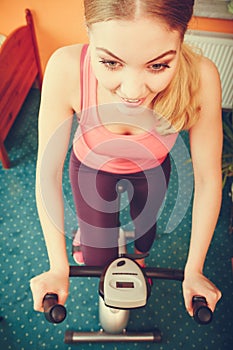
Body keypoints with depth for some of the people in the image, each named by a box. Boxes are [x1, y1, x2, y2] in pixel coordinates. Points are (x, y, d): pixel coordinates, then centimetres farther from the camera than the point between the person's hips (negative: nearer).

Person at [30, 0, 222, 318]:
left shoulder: (200, 78, -35)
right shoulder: (67, 69, -37)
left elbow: (208, 179, -23)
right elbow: (48, 171, -26)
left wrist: (193, 270, -15)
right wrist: (58, 267, -18)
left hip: (152, 170, 1)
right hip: (92, 166, 0)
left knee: (145, 224, 26)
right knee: (98, 259, 9)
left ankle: (139, 260, 66)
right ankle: (84, 231, 48)